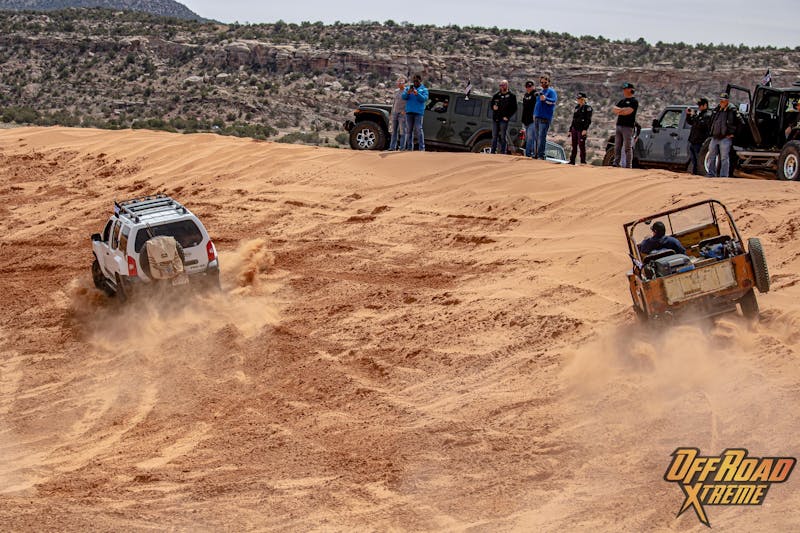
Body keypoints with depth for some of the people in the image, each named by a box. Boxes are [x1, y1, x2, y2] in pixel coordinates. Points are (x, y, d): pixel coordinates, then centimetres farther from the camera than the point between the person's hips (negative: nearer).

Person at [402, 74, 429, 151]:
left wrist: (417, 94, -22)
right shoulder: (408, 88, 15)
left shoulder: (424, 89, 8)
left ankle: (422, 147, -11)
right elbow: (403, 97, 2)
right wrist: (408, 93, -19)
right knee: (409, 130, 4)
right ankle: (409, 147, 8)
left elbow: (424, 98, -7)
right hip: (409, 111, 3)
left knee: (418, 129, -10)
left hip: (418, 112, -3)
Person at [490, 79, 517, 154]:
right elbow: (491, 104, 22)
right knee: (494, 136, 7)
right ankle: (493, 152, 12)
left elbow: (514, 108, -1)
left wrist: (507, 116, -11)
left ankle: (503, 153, -4)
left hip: (504, 119, -5)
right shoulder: (496, 95, 14)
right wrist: (493, 107, -3)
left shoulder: (511, 96, 1)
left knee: (503, 137, -5)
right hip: (495, 119, 5)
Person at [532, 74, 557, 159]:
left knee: (541, 137, -13)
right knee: (536, 137, 7)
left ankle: (541, 155, -14)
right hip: (537, 117, 8)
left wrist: (545, 99, -36)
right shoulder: (540, 92, 23)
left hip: (545, 118, -8)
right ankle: (535, 154, 11)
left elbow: (554, 101, -19)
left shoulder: (551, 91, -2)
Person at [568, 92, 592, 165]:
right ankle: (572, 161, 12)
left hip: (582, 129, -7)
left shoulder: (587, 107, -4)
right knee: (574, 146, 8)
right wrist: (570, 129, 18)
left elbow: (588, 120, -11)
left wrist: (585, 129, -22)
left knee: (581, 145, -10)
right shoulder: (577, 107, 17)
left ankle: (583, 161, -6)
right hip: (575, 129, 7)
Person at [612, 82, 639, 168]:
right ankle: (616, 163, 14)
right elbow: (614, 109, 9)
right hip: (619, 125, 8)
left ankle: (628, 166, -6)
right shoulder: (622, 101, 20)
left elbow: (628, 112, -16)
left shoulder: (634, 101, -4)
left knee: (628, 148, -7)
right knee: (617, 147, 8)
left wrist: (618, 111, -3)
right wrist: (622, 109, -9)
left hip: (628, 126, -8)